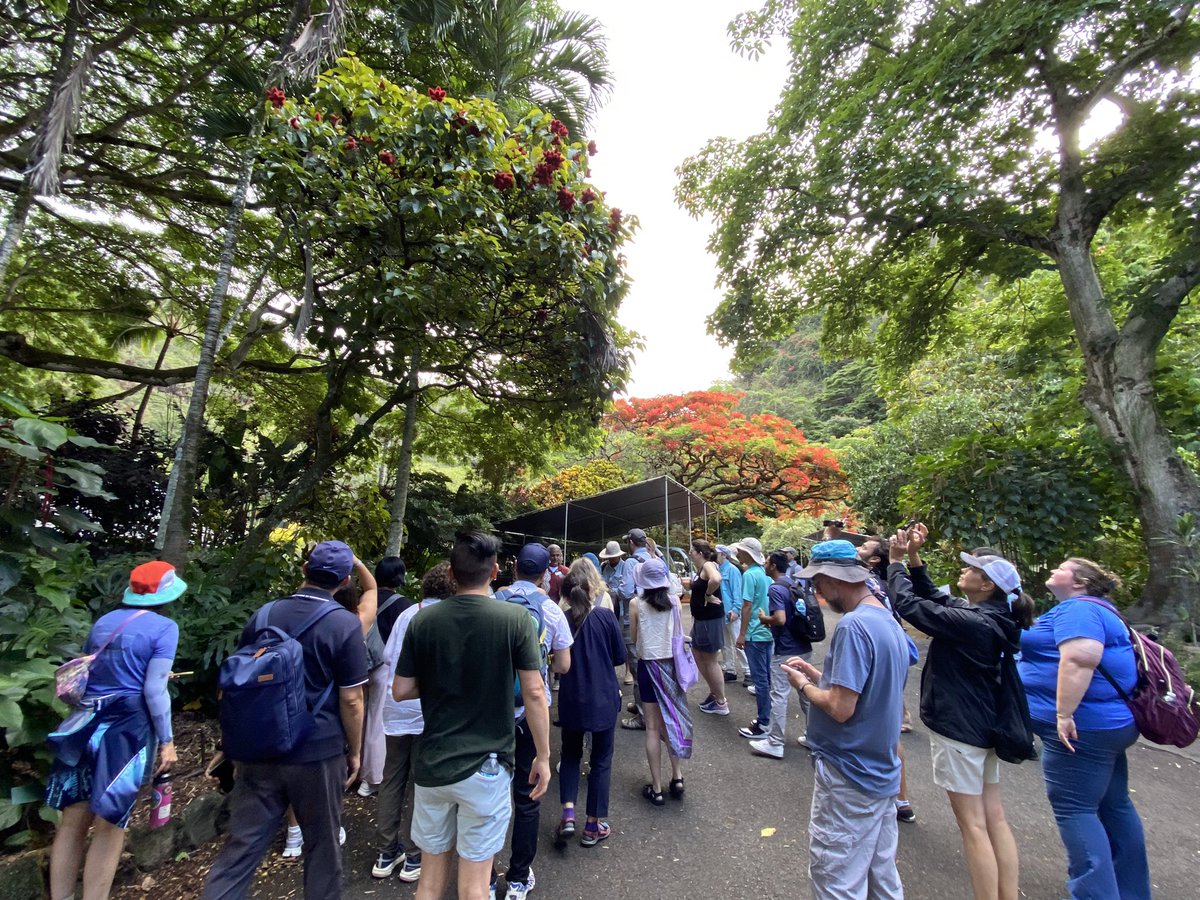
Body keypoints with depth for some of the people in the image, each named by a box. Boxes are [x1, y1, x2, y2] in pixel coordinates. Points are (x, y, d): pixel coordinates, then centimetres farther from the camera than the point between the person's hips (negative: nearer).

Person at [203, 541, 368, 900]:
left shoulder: (263, 615, -1)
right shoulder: (345, 624, -16)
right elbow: (350, 700, -14)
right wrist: (354, 751, 2)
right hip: (317, 753, -4)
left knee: (242, 843, 13)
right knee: (322, 844, 15)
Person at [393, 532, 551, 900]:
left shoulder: (423, 620, -7)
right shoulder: (514, 617, -15)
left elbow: (401, 691, -1)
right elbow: (534, 693, -14)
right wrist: (543, 756, -2)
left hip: (431, 763, 3)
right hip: (485, 765, -3)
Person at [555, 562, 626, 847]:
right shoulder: (605, 615, -17)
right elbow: (619, 657, -6)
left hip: (571, 699, 2)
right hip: (603, 698, -2)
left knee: (570, 754, 24)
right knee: (601, 760, 16)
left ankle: (568, 815, 13)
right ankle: (593, 826, 26)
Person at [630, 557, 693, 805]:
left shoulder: (637, 604, -12)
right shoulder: (674, 602, -6)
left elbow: (634, 638, -1)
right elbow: (676, 633, 6)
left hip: (648, 665, -2)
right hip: (672, 664, 2)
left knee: (653, 727, 8)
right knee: (672, 720, 20)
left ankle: (656, 788, 16)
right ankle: (677, 777, 24)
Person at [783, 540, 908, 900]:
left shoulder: (853, 625, -26)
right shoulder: (889, 621, 4)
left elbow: (840, 708, -27)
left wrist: (804, 685, -10)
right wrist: (817, 674, 8)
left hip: (849, 777, -9)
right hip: (881, 772, 9)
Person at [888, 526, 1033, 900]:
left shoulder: (970, 623, -24)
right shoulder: (991, 618, 3)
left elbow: (908, 604, -23)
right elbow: (933, 597, 11)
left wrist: (896, 560, -11)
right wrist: (914, 557, 2)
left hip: (958, 727, -9)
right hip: (984, 725, 9)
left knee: (973, 825, 3)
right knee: (993, 817, 18)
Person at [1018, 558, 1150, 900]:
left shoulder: (1079, 608, -16)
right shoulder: (1094, 609, 17)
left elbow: (1080, 657, -30)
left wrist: (1064, 714, -27)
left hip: (1080, 728, -11)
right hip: (1112, 723, 11)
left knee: (1074, 809, -3)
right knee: (1114, 806, 20)